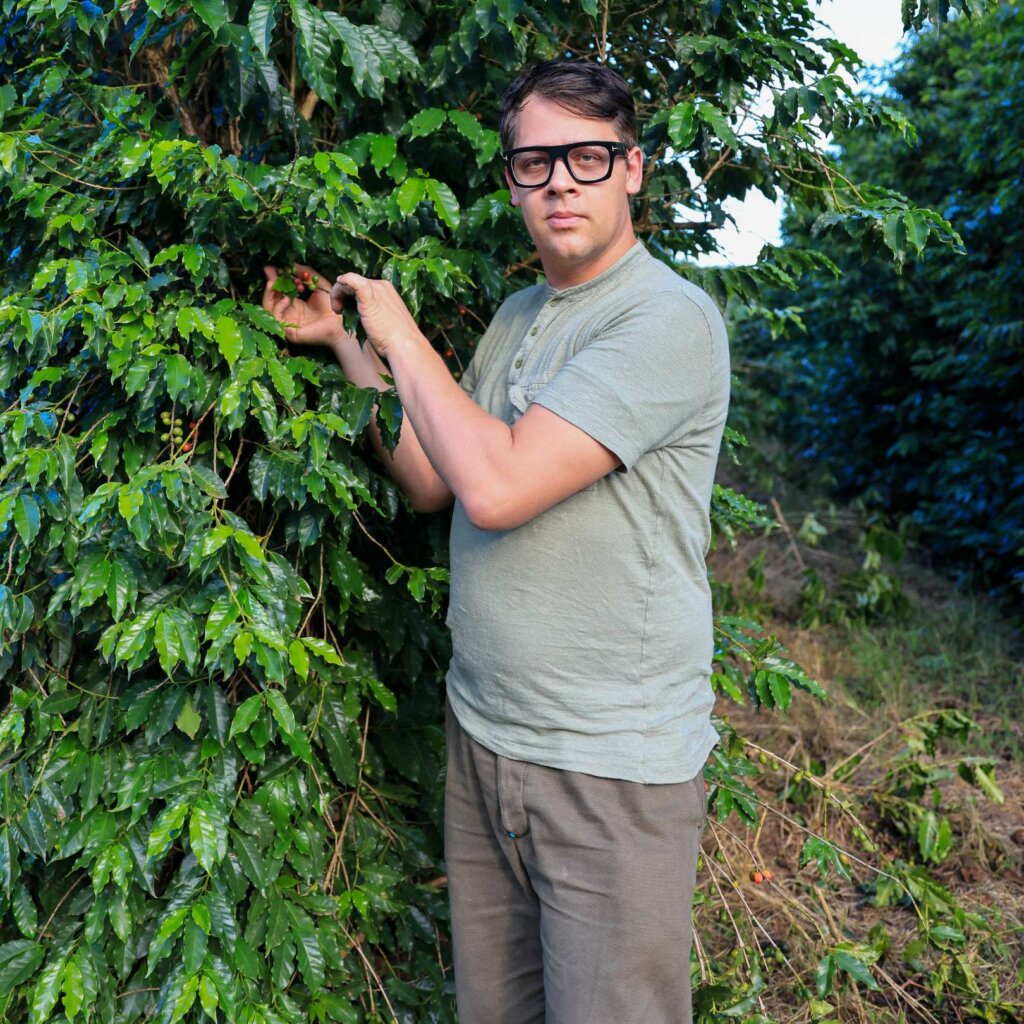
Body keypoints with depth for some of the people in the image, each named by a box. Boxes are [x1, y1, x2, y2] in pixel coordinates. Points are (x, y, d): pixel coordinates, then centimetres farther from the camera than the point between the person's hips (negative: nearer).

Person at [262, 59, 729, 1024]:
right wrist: (342, 340, 11)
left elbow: (495, 486, -25)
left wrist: (399, 334, -12)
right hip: (480, 729, 7)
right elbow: (433, 480, 15)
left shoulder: (669, 320, -17)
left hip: (610, 764, -7)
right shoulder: (516, 315, 11)